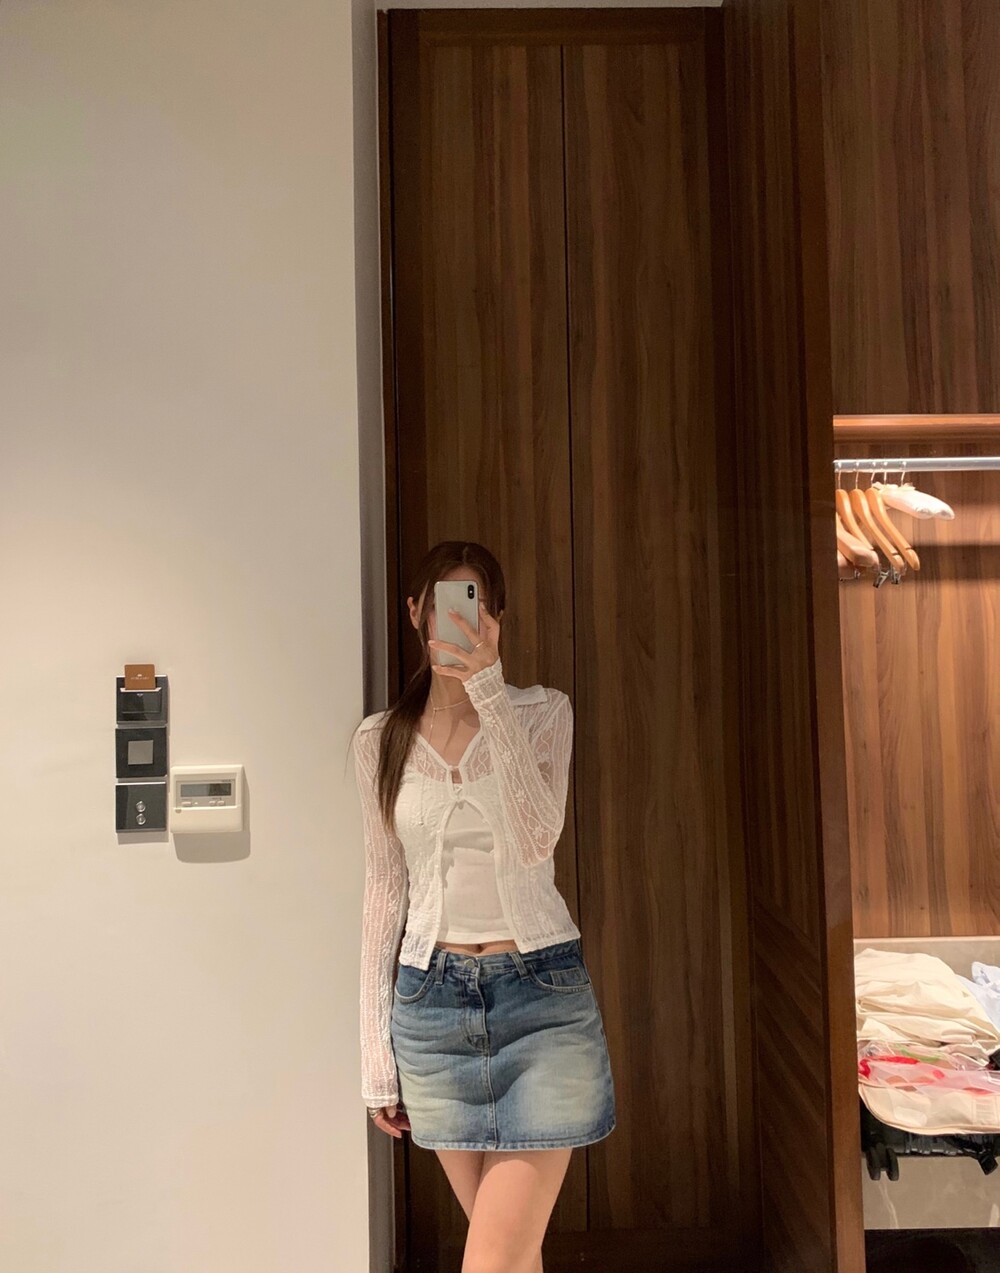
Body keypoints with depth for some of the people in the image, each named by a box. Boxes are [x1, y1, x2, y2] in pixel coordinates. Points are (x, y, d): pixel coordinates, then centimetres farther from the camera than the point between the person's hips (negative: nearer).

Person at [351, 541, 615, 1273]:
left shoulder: (542, 712, -2)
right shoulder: (382, 739, 3)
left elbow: (536, 839, -19)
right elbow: (385, 890, 6)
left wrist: (489, 690, -25)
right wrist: (376, 1051, 6)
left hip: (540, 992, -2)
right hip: (432, 1000, 2)